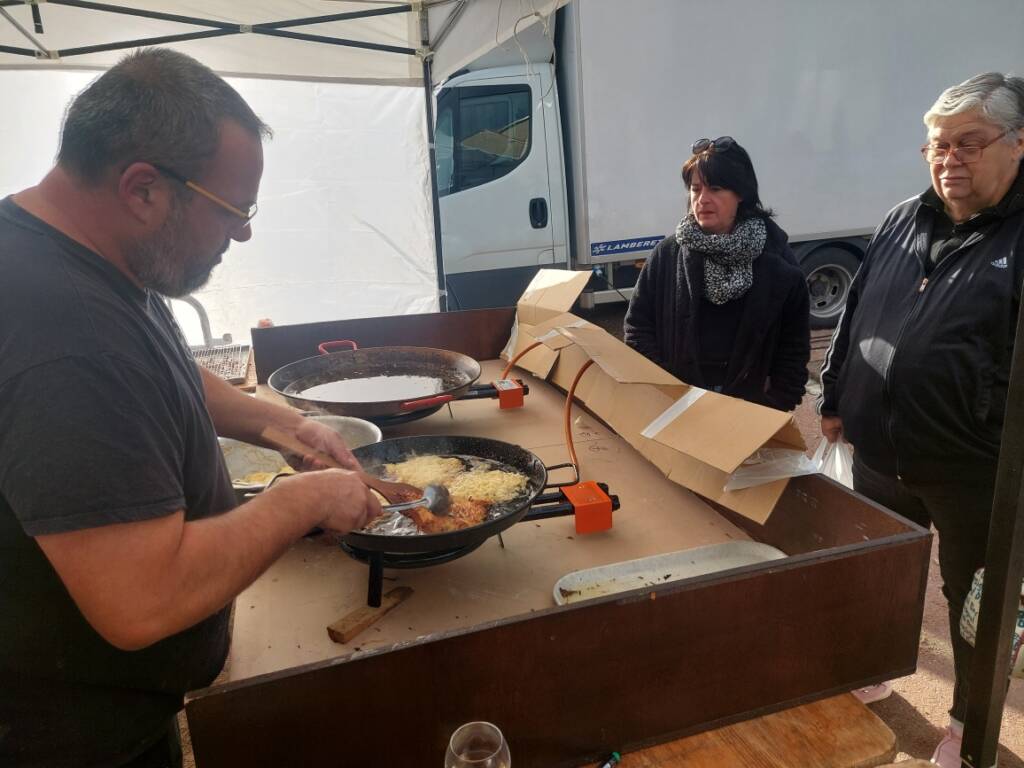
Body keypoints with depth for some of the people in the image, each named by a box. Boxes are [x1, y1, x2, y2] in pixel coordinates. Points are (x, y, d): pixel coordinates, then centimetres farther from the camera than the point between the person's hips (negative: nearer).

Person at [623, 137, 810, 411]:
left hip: (750, 406, 0)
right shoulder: (668, 253, -3)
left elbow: (794, 344, 1)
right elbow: (637, 325, 0)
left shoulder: (775, 257, -3)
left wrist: (776, 406, -5)